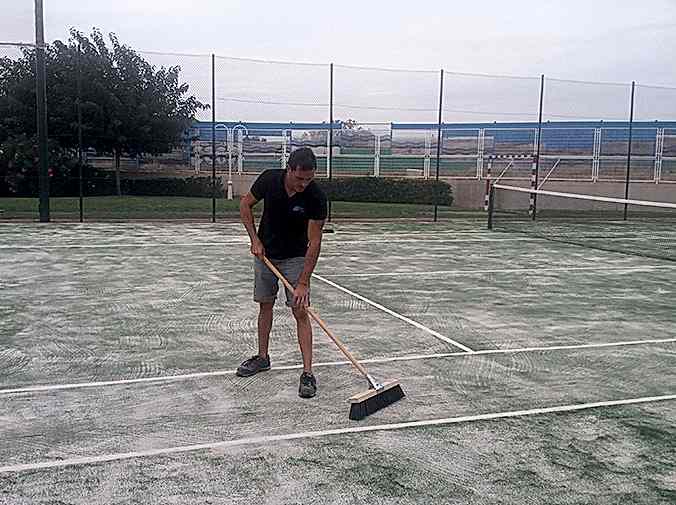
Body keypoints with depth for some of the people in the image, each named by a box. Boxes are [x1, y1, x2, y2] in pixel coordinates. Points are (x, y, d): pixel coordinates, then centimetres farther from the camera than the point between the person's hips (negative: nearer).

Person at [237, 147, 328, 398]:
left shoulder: (316, 197, -25)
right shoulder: (269, 179, -19)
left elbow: (314, 241, -23)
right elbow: (245, 204, -1)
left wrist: (303, 283, -26)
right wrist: (255, 239, -10)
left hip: (295, 258, -3)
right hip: (265, 253, 3)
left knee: (300, 312, -8)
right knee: (265, 305, 12)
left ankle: (307, 373, -6)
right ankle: (262, 357, 29)